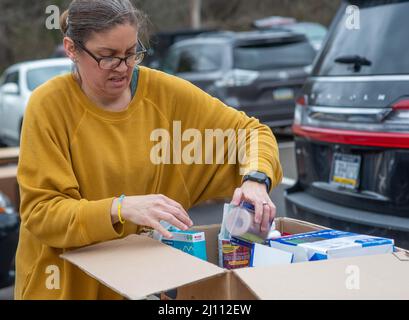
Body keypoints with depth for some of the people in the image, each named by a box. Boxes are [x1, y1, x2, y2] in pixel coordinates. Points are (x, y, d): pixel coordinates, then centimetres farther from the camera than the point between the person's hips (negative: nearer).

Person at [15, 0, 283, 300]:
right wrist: (119, 209, -31)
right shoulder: (49, 105, -14)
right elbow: (40, 212, -16)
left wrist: (256, 180, -20)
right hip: (70, 279, -1)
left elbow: (251, 131, 0)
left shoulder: (164, 92, -7)